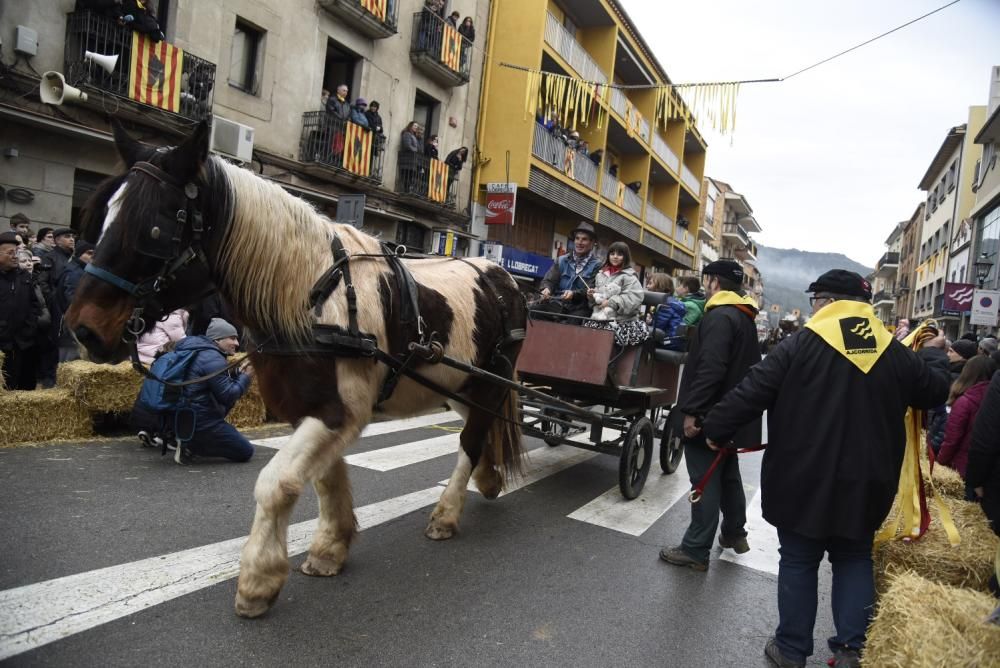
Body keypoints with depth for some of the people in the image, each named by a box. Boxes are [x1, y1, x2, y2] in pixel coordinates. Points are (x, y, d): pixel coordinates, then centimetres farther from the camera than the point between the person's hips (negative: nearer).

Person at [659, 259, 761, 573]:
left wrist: (692, 411, -25)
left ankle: (696, 550, 3)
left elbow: (710, 369, -28)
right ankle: (735, 533, 36)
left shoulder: (719, 316, -18)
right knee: (727, 474, 22)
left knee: (704, 482, -4)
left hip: (710, 415, -10)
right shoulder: (744, 316, 14)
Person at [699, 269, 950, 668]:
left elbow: (751, 393, -14)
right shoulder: (894, 352, 1)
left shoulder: (801, 345, -13)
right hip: (864, 484, 4)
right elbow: (934, 391, 18)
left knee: (798, 561, 9)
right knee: (854, 560, 20)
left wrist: (716, 430, -1)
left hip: (804, 481, -4)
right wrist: (934, 354, 38)